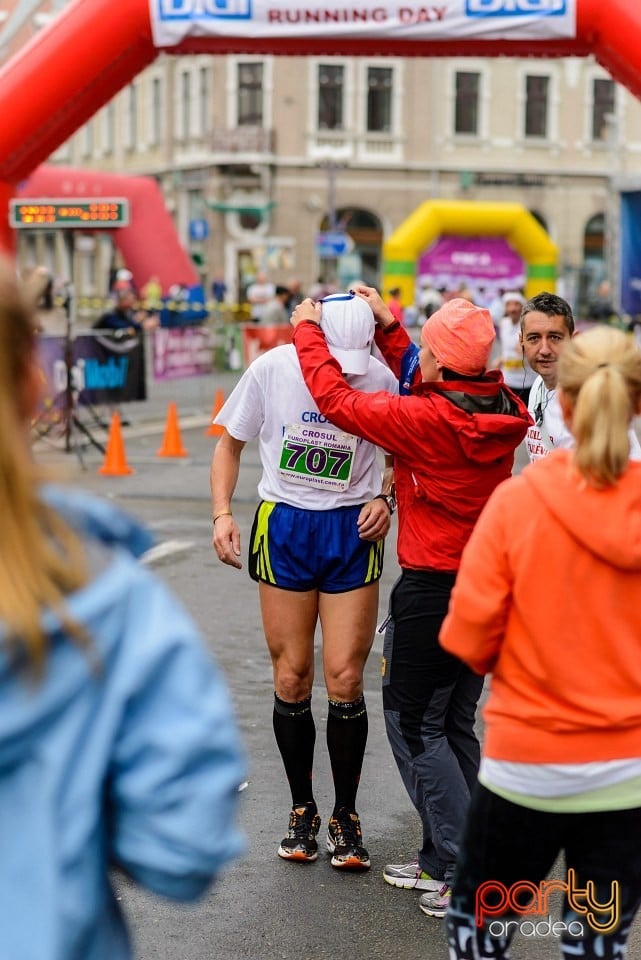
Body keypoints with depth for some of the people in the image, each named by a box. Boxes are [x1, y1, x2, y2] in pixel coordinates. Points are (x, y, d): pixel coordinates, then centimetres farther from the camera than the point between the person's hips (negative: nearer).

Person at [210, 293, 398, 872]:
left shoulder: (381, 380, -7)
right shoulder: (272, 369, -7)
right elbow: (230, 443, 6)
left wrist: (385, 501, -9)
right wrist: (222, 513, -6)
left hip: (352, 528, -1)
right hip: (284, 526, 1)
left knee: (345, 679, -4)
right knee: (292, 679, 4)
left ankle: (346, 818, 13)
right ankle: (302, 810, 22)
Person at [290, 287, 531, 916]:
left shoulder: (427, 421, -22)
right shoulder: (503, 411, -2)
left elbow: (337, 401, -13)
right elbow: (428, 391, 17)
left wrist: (308, 331, 1)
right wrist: (387, 325, 19)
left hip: (432, 592, -8)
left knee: (413, 724, 4)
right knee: (454, 723, 17)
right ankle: (443, 862, 25)